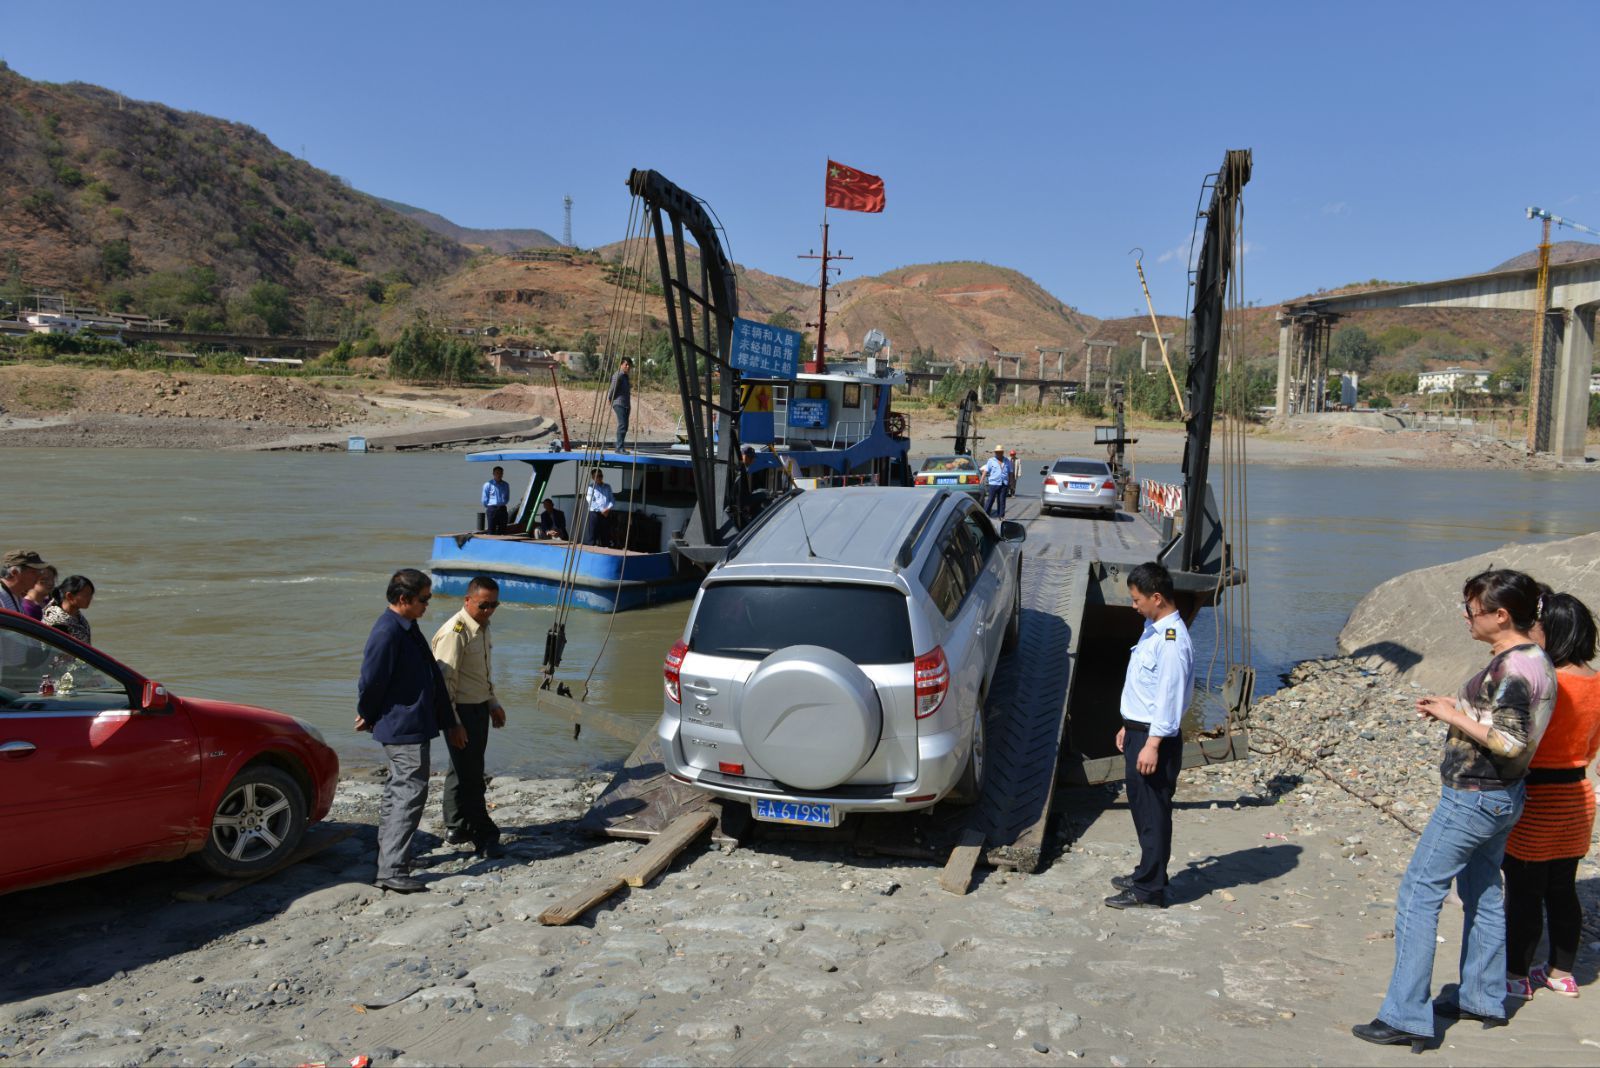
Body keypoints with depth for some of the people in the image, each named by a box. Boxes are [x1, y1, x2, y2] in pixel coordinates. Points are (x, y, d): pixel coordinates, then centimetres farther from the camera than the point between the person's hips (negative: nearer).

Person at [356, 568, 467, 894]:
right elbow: (371, 681, -18)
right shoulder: (388, 632, -20)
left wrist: (449, 722, 18)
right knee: (410, 792, -10)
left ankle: (388, 857, 30)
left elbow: (434, 677, 16)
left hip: (412, 726, 11)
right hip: (404, 729, -11)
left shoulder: (408, 629, 13)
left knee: (398, 790, 18)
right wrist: (368, 717, 0)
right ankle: (392, 871, -8)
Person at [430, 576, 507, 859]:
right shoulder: (455, 631, -19)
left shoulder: (482, 627, 10)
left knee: (466, 770, 17)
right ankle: (484, 835, 3)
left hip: (479, 708, 9)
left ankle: (456, 827, 29)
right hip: (461, 710, -9)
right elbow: (444, 678, -21)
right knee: (469, 774, -3)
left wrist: (493, 703, 22)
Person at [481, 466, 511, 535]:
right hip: (491, 509, -4)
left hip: (502, 509, 4)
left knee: (502, 530, 5)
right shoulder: (488, 484, -3)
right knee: (491, 530, -4)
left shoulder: (506, 485, 9)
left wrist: (502, 504, 8)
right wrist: (489, 507, 8)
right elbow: (484, 499, 0)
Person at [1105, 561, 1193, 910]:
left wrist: (1153, 744, -24)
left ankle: (1149, 890, 7)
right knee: (1142, 808, 19)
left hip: (1155, 738, -10)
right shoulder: (1153, 630, 11)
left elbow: (1170, 696, -23)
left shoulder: (1172, 639, -20)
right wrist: (1129, 727, 23)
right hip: (1138, 731, 10)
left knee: (1153, 813, -1)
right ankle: (1147, 873, 33)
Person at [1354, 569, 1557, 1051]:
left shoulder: (1510, 668, -23)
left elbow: (1510, 741, -29)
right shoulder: (1536, 660, 7)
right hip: (1502, 796, 10)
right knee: (1482, 893, 21)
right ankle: (1485, 999, 35)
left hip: (1472, 798, -10)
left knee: (1418, 894, -5)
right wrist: (1460, 706, 7)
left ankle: (1406, 1017, -2)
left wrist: (1453, 716, -19)